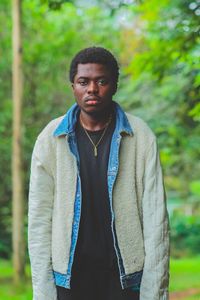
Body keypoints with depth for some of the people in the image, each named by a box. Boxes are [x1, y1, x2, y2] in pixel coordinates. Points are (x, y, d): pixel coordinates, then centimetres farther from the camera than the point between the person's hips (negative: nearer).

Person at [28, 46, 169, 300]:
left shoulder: (141, 137, 0)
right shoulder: (50, 139, 2)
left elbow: (155, 217, -2)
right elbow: (39, 219, 2)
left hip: (126, 277, 0)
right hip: (68, 278, 1)